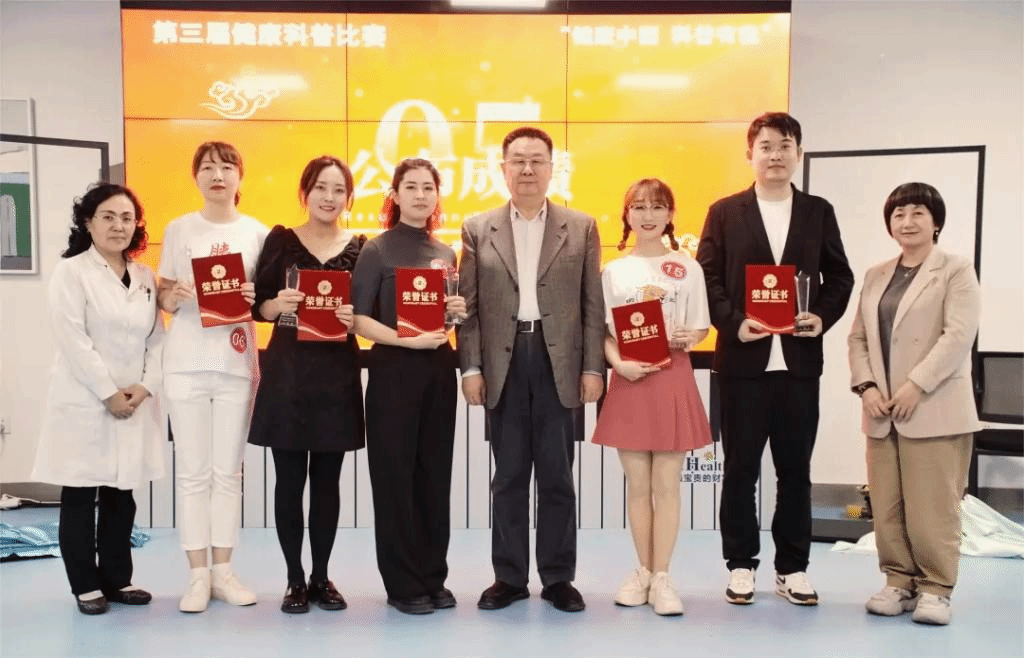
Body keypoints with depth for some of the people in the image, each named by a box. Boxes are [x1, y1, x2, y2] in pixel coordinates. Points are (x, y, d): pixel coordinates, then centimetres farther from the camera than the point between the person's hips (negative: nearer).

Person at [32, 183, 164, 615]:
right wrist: (109, 393, -16)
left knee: (122, 496, 10)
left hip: (134, 405, 5)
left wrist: (146, 387, -7)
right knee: (79, 497, 3)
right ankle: (86, 585, 14)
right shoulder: (71, 272, -5)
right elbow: (74, 340, -13)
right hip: (84, 403, -5)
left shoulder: (146, 278, 11)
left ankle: (117, 579, 21)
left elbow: (156, 339, 8)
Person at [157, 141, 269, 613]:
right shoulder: (179, 229, 5)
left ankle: (223, 570, 15)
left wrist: (254, 300, -11)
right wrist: (175, 296, -14)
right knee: (192, 471, 1)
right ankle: (197, 575, 10)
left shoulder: (257, 232, 7)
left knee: (228, 471, 5)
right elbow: (164, 298, 8)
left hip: (236, 363, 1)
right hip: (187, 362, 0)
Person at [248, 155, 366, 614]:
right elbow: (258, 306, 2)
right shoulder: (281, 240, 2)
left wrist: (358, 317, -14)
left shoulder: (361, 248, 5)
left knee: (327, 480, 9)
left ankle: (322, 577, 20)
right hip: (287, 370, -1)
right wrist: (278, 304, -19)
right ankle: (295, 580, 15)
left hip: (339, 373, 1)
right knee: (289, 479, 3)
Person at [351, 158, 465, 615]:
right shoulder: (377, 250, -4)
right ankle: (403, 584, 12)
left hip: (439, 368, 5)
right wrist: (408, 340, -22)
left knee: (435, 475, 10)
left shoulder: (445, 253, 11)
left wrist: (458, 312, -2)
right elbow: (359, 319, -11)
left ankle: (433, 578, 21)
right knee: (395, 476, 2)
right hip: (393, 369, -5)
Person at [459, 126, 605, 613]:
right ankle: (509, 576, 19)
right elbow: (468, 307, 5)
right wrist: (470, 367, -3)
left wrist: (593, 367, -3)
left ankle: (558, 577, 18)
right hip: (503, 364, 1)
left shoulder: (581, 227, 6)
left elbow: (593, 304, 3)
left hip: (558, 363, -1)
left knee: (557, 476, 6)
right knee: (508, 477, 8)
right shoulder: (478, 229, 8)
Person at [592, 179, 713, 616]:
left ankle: (661, 578, 10)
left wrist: (689, 339, -16)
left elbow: (699, 328, 6)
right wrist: (621, 364, -12)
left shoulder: (688, 268, 3)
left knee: (666, 485, 1)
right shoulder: (613, 271, 6)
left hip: (673, 380, -1)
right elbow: (604, 333, 5)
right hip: (629, 381, 1)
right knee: (637, 486, 8)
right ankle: (643, 571, 21)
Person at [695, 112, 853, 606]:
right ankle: (741, 565, 18)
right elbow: (707, 279, 0)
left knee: (795, 469, 8)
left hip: (799, 360, 2)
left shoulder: (818, 212, 10)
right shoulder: (724, 212, 4)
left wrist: (824, 317, -8)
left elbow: (839, 277, 10)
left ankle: (792, 567, 20)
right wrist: (734, 323, -14)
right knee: (740, 468, 6)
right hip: (743, 359, -1)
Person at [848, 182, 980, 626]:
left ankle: (935, 588, 11)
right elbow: (858, 337, 13)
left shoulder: (956, 271, 1)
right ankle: (899, 582, 20)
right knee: (886, 506, 7)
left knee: (932, 506, -2)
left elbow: (958, 335, -11)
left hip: (934, 410, -5)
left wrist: (916, 385, -18)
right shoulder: (875, 276, 17)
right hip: (882, 412, 5)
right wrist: (866, 386, -3)